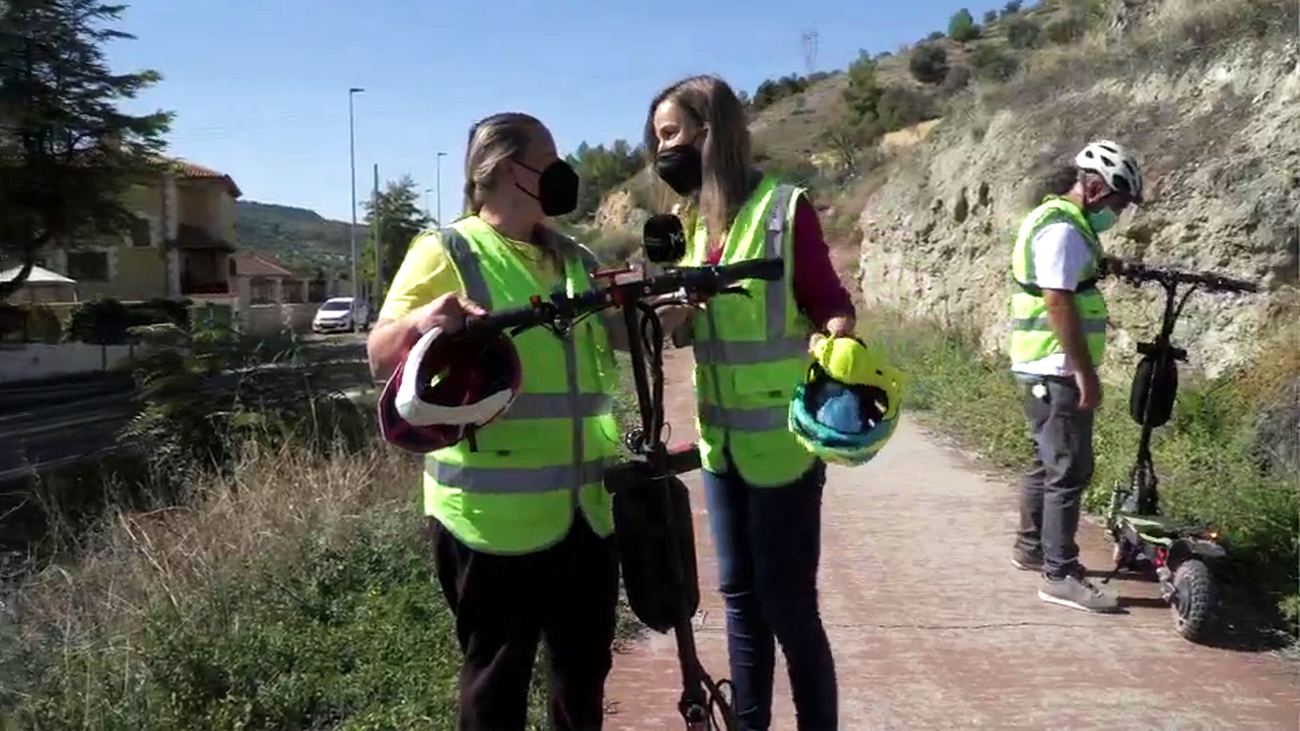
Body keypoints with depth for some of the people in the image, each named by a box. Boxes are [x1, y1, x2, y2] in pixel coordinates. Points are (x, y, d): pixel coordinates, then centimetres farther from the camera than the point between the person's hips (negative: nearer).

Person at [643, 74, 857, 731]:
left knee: (788, 605, 3)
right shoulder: (691, 221, 8)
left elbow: (833, 306, -10)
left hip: (781, 441, -6)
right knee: (741, 595, 16)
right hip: (720, 441, 7)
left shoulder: (784, 208, -12)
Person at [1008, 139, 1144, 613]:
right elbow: (1059, 304, -23)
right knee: (1070, 471, -7)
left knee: (1049, 462, 18)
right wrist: (1086, 373, -22)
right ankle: (1060, 574, -2)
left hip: (1048, 369, 11)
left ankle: (1031, 547, 30)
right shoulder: (1062, 229, -17)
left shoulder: (1061, 222, 16)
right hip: (1058, 371, -11)